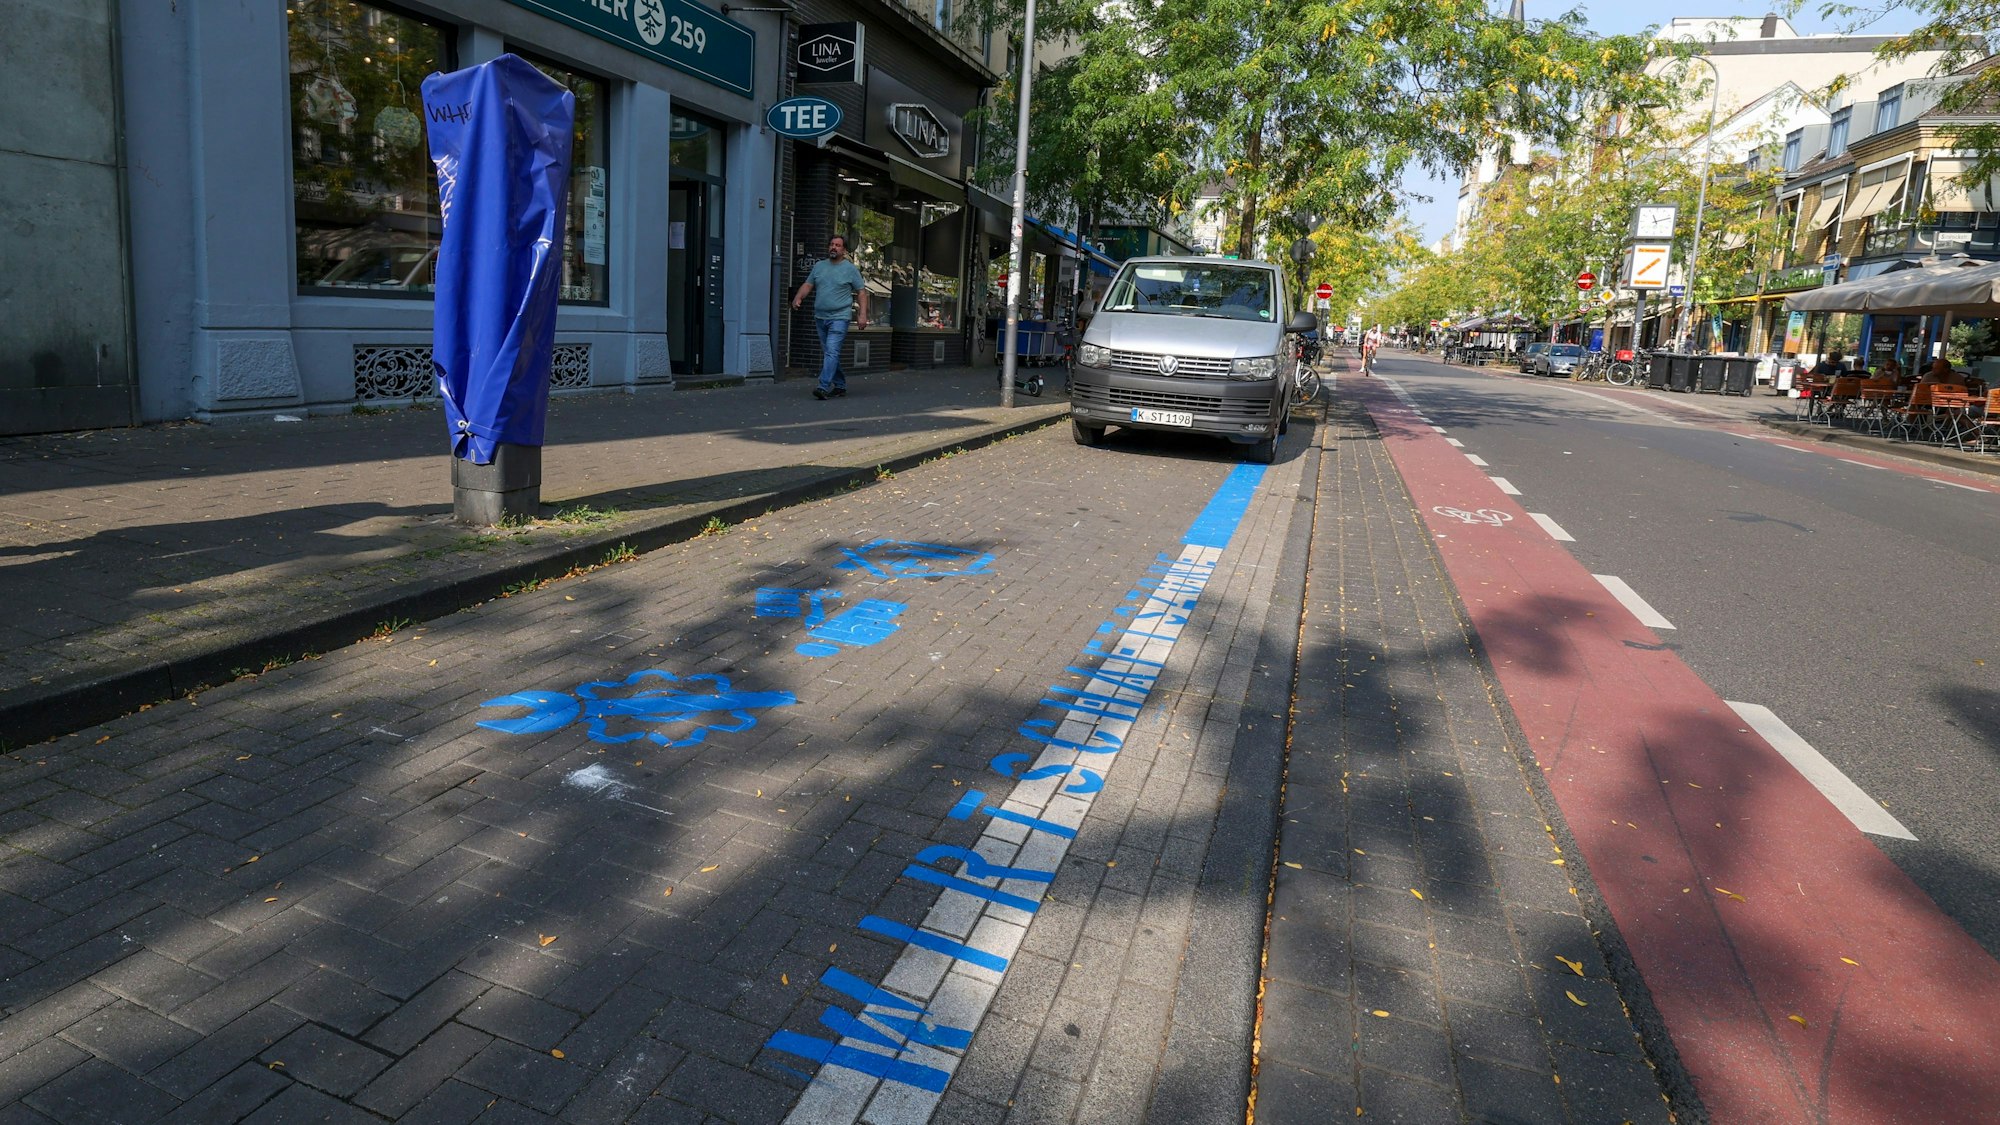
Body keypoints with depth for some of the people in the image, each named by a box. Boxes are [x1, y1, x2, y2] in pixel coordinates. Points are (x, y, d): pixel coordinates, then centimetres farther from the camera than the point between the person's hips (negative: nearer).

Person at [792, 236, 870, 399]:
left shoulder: (850, 269, 1)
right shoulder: (819, 266, 13)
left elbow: (862, 292, 0)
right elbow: (808, 285, 14)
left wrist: (863, 314, -9)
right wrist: (798, 297, -6)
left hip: (839, 318, -6)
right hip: (820, 317, 6)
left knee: (831, 352, -18)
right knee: (827, 353, 11)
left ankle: (823, 387, -25)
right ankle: (840, 385, 22)